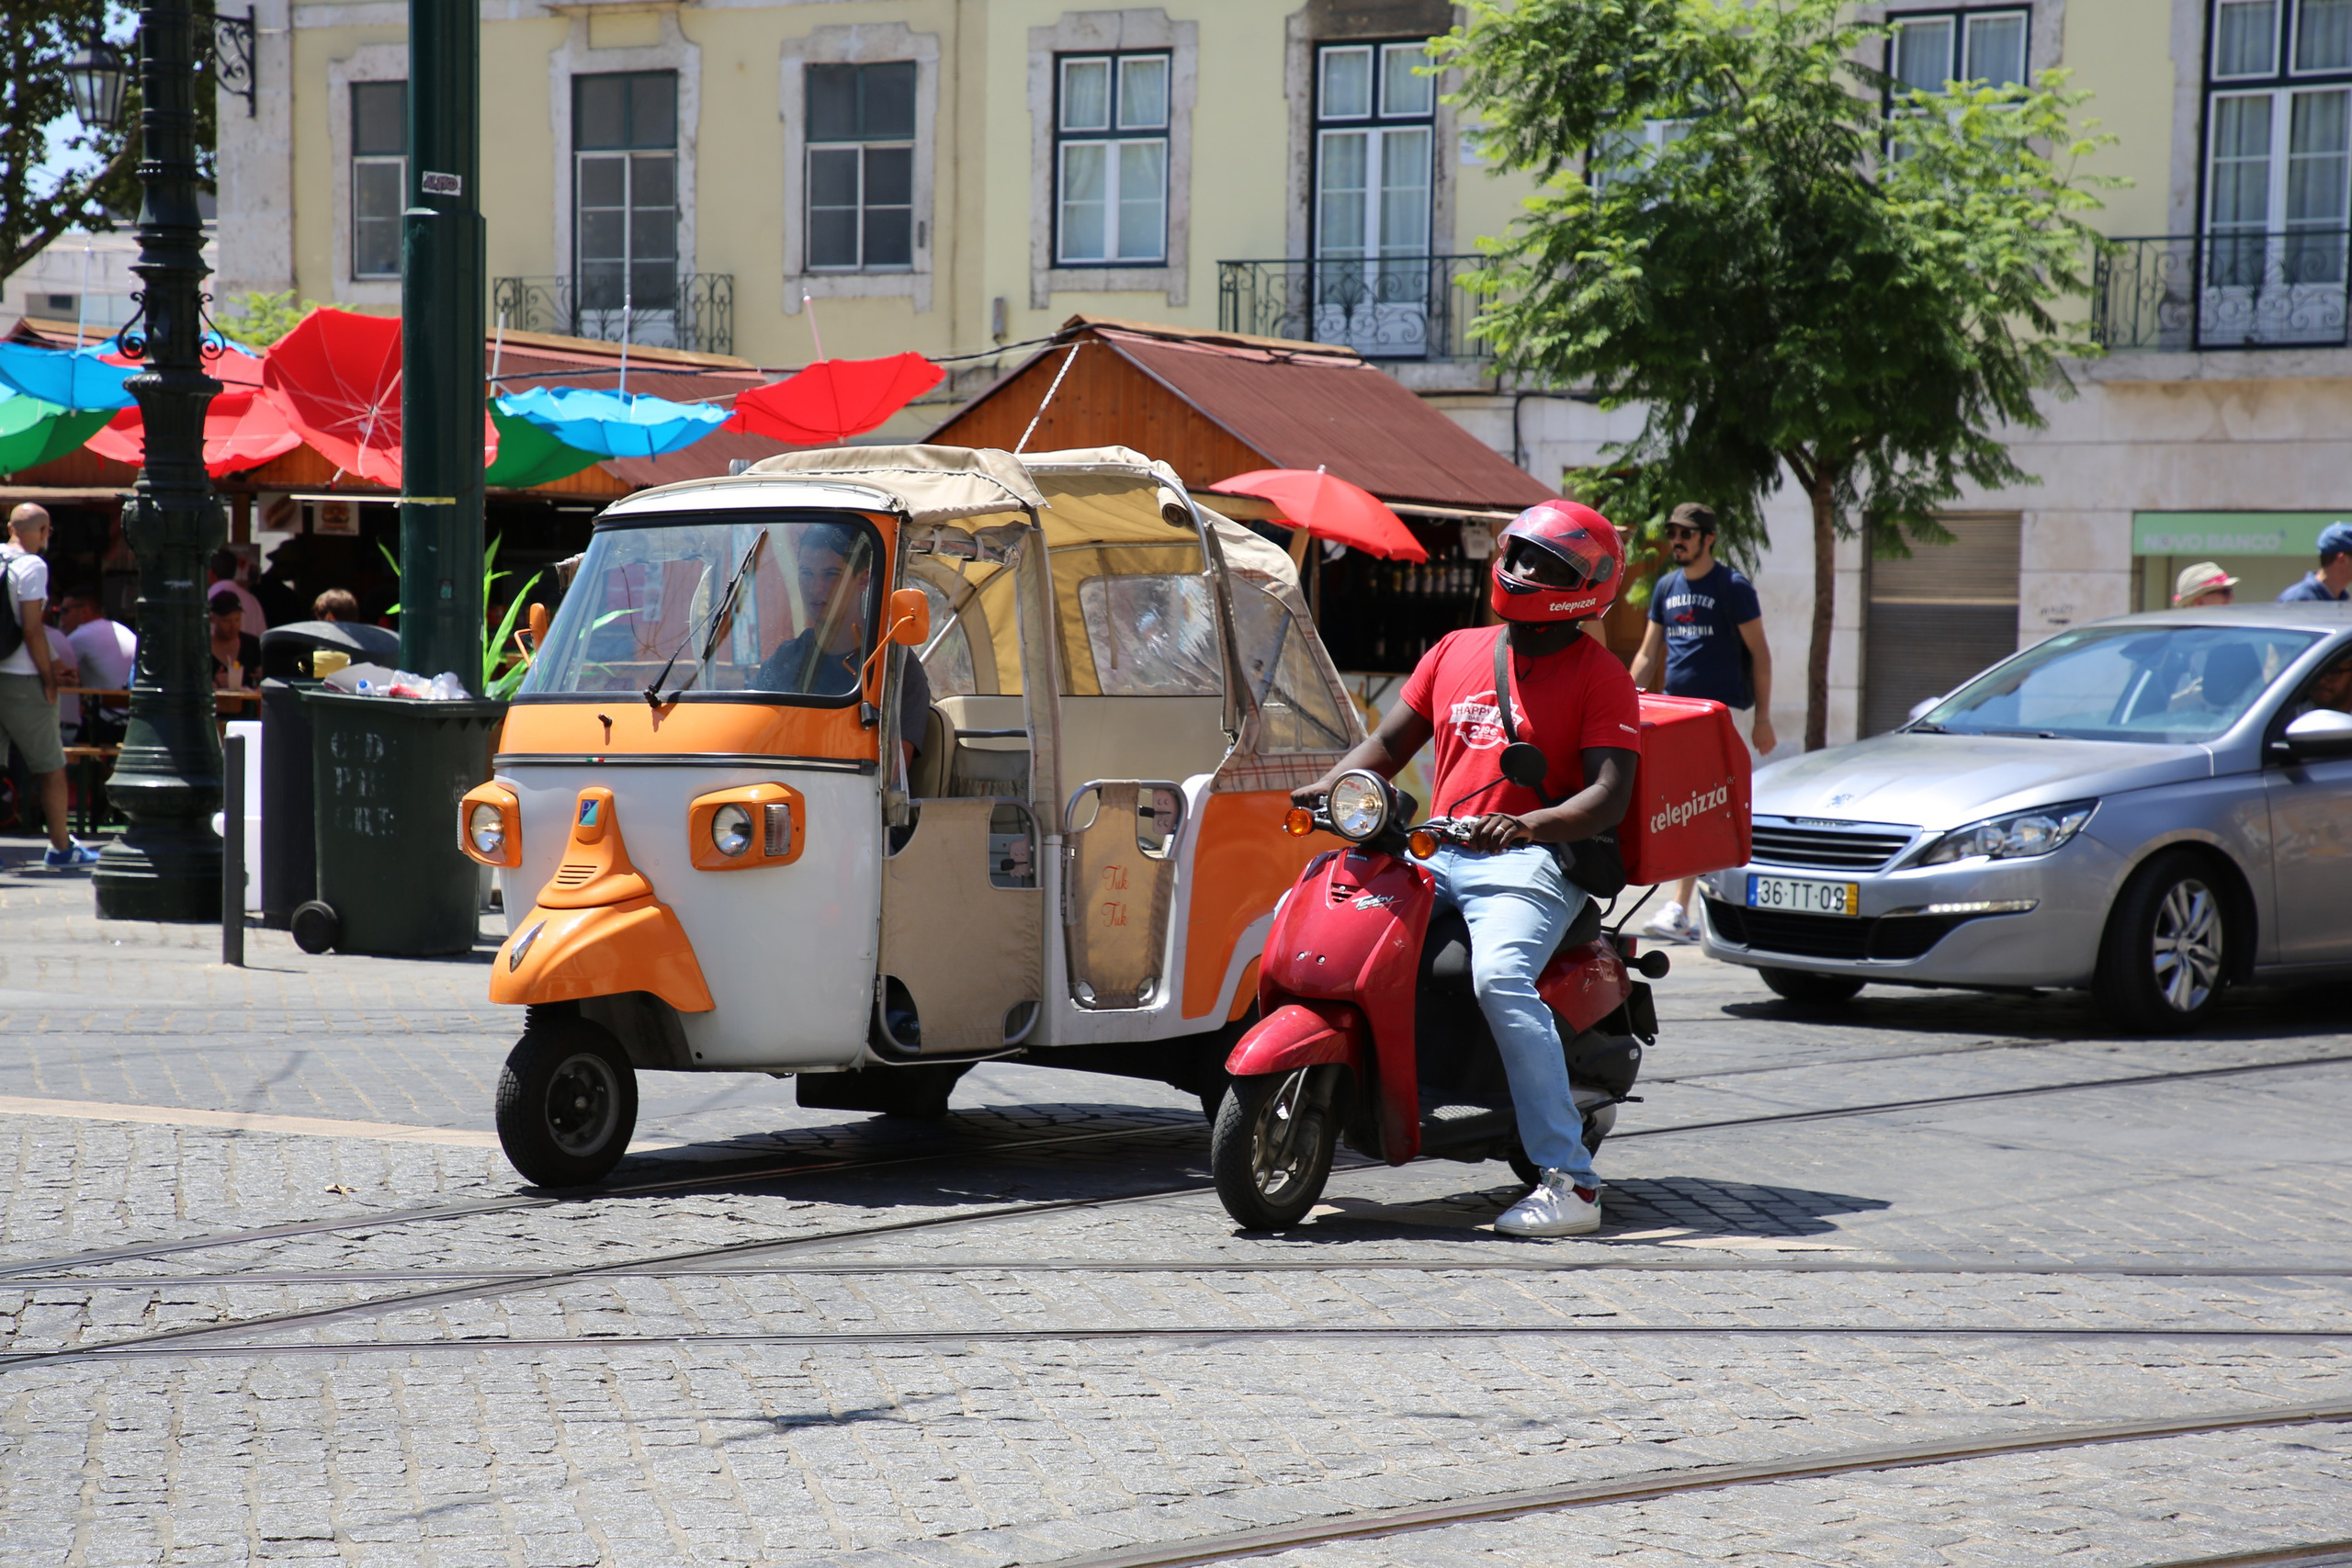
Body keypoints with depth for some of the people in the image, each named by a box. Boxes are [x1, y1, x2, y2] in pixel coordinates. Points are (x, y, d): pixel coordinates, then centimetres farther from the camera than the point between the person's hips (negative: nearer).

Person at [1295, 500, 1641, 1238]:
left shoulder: (1599, 675, 1)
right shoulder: (1456, 651, 18)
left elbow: (1610, 795, -10)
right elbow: (1390, 742, 22)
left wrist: (1531, 824, -29)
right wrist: (1328, 785, 1)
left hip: (1531, 864, -7)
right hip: (1438, 855, 7)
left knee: (1500, 977, -33)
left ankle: (1570, 1182, -33)